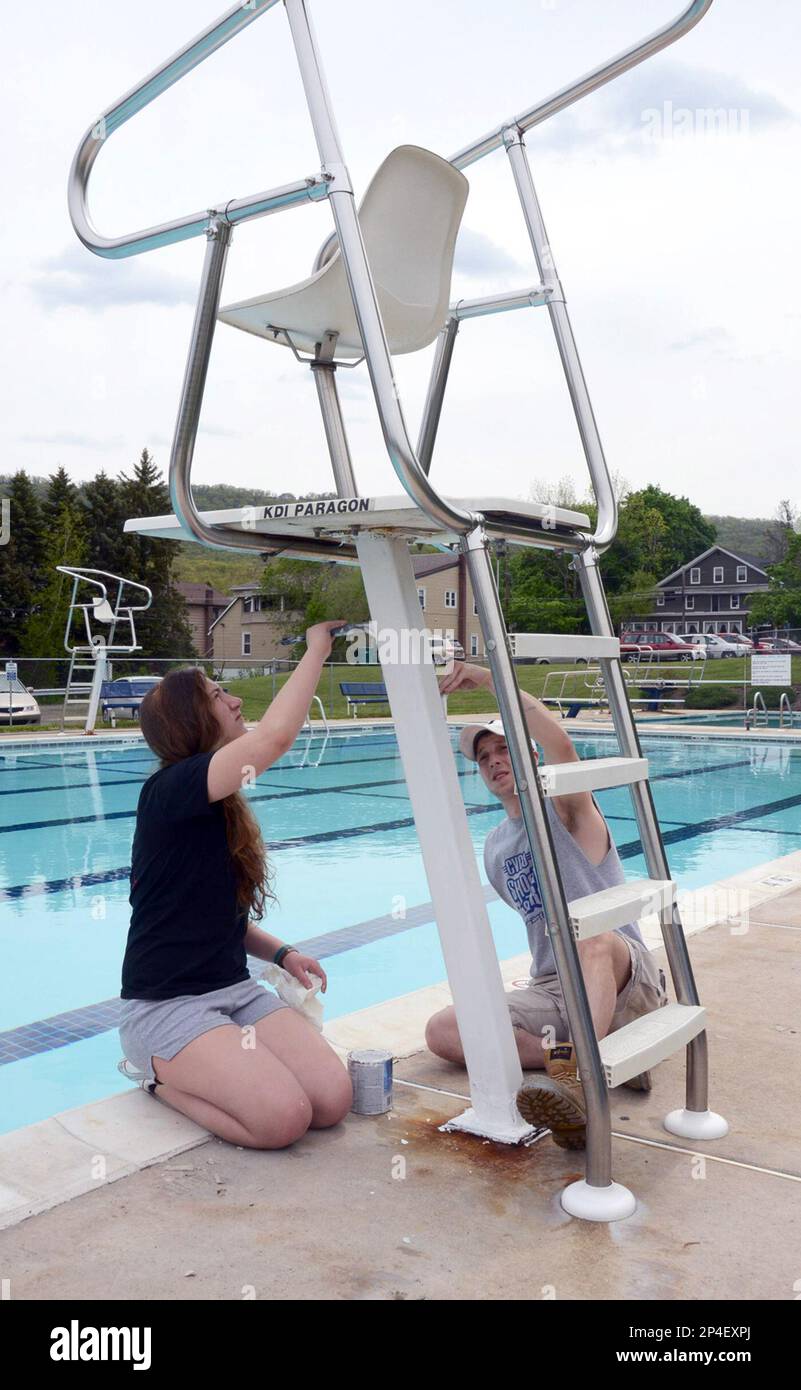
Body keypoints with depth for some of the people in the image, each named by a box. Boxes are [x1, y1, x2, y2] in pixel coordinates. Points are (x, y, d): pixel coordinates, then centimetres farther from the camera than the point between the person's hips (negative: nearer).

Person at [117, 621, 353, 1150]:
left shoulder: (215, 805, 14)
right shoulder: (169, 790, -15)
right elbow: (276, 736, -30)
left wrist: (282, 953, 3)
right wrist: (317, 648, -18)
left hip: (236, 989, 8)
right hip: (167, 1003, -8)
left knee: (333, 1101, -13)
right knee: (283, 1118, -25)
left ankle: (190, 1067, 11)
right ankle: (156, 1072, 2)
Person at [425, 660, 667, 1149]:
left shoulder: (565, 808, -3)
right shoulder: (494, 847, 16)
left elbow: (560, 745, -26)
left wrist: (491, 678, -28)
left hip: (626, 980, -6)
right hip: (550, 990, 7)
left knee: (592, 934, -41)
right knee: (443, 1030, -16)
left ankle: (580, 1081, -54)